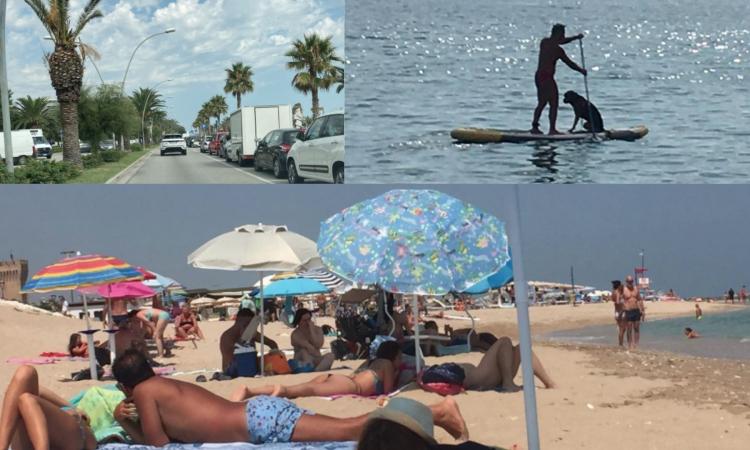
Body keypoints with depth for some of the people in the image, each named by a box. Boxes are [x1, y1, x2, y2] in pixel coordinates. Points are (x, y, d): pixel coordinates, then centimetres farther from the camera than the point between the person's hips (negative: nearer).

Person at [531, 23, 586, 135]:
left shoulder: (544, 42, 9)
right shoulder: (558, 50, -12)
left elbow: (560, 41, 25)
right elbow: (570, 64, -3)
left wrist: (576, 37, 25)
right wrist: (581, 70, 12)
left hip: (538, 76, 8)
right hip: (547, 78, -8)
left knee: (541, 103, 16)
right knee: (554, 104, -2)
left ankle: (534, 126, 15)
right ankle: (552, 129, -5)